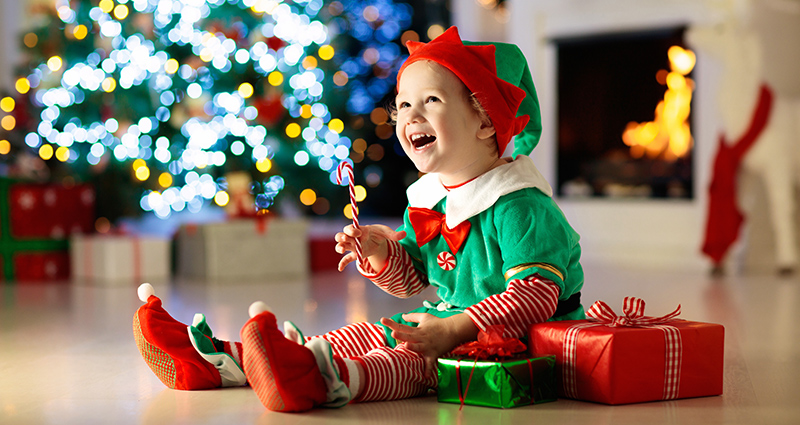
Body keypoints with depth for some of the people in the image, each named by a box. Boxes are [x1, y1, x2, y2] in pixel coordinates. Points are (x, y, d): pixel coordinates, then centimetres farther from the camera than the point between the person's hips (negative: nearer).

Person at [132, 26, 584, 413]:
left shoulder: (519, 205, -18)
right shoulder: (427, 200, 10)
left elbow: (535, 294, -26)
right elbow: (410, 279, 18)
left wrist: (454, 330, -33)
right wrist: (381, 253, -5)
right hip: (454, 322, 9)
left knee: (411, 356, -33)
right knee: (367, 335, -2)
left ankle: (327, 380, -61)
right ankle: (223, 361, -8)